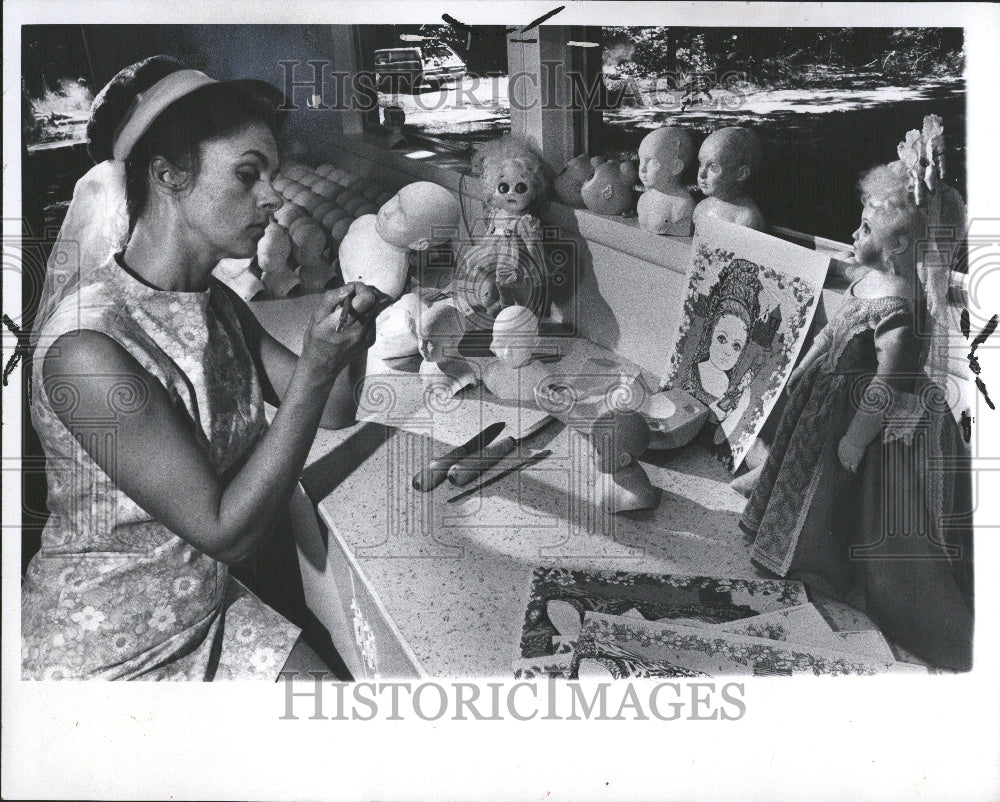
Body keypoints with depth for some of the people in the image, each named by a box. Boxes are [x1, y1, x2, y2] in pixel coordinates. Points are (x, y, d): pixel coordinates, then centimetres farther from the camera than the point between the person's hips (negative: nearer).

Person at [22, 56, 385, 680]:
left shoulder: (219, 303, 0)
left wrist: (347, 330, -16)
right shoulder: (87, 345, -27)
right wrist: (317, 366, -29)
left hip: (213, 610, 7)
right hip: (102, 652, -7)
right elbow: (225, 534, -25)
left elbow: (332, 413, 4)